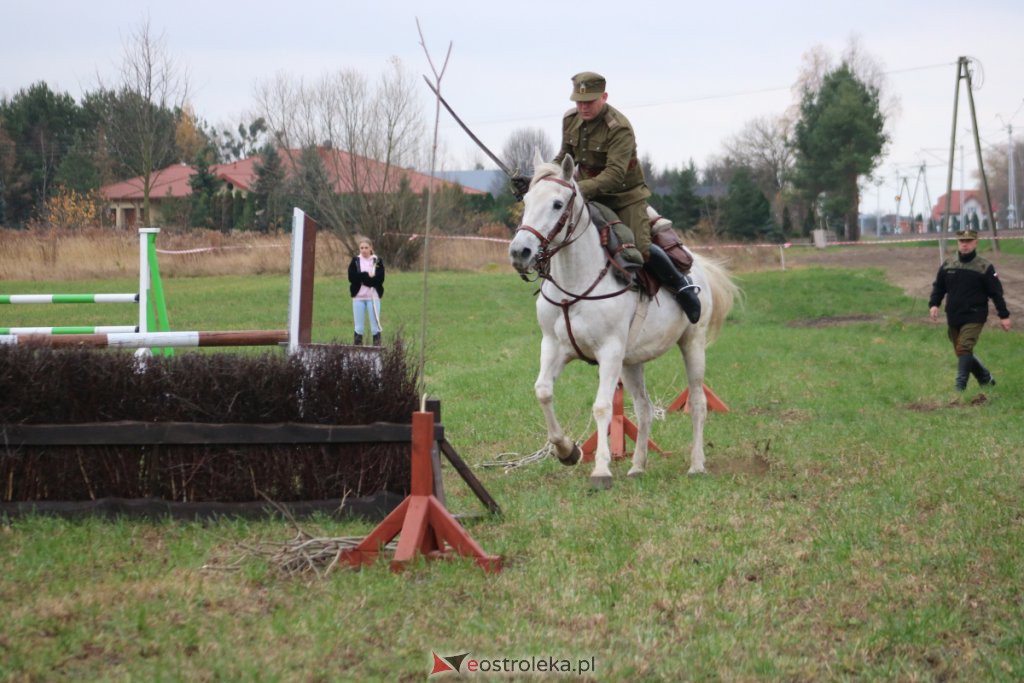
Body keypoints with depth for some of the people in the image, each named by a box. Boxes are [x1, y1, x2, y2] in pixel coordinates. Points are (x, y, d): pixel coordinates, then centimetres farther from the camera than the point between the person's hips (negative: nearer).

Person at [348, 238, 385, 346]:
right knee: (359, 326, 5)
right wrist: (367, 275, -15)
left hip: (373, 296, -1)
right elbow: (351, 277, -6)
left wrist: (361, 278, -13)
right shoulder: (355, 261, 7)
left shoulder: (377, 261, 4)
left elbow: (380, 279, -9)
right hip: (358, 296, 1)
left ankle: (377, 344, 0)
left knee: (375, 324, -1)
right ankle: (357, 345, 8)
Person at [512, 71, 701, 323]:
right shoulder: (570, 120, -1)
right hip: (589, 195, 6)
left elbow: (614, 175, -34)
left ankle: (682, 285, 3)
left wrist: (578, 189, -47)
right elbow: (564, 159, 13)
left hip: (624, 196, -6)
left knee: (640, 249, -21)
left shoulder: (619, 128, -24)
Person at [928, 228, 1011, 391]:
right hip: (953, 317, 5)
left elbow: (996, 293, -2)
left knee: (964, 349, -19)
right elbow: (938, 286, 14)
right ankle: (986, 378, 32)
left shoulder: (984, 268, -4)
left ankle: (960, 387, -17)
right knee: (962, 353, 13)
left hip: (974, 318, -5)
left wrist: (1004, 315, -4)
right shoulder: (948, 265, 7)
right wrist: (934, 304, -3)